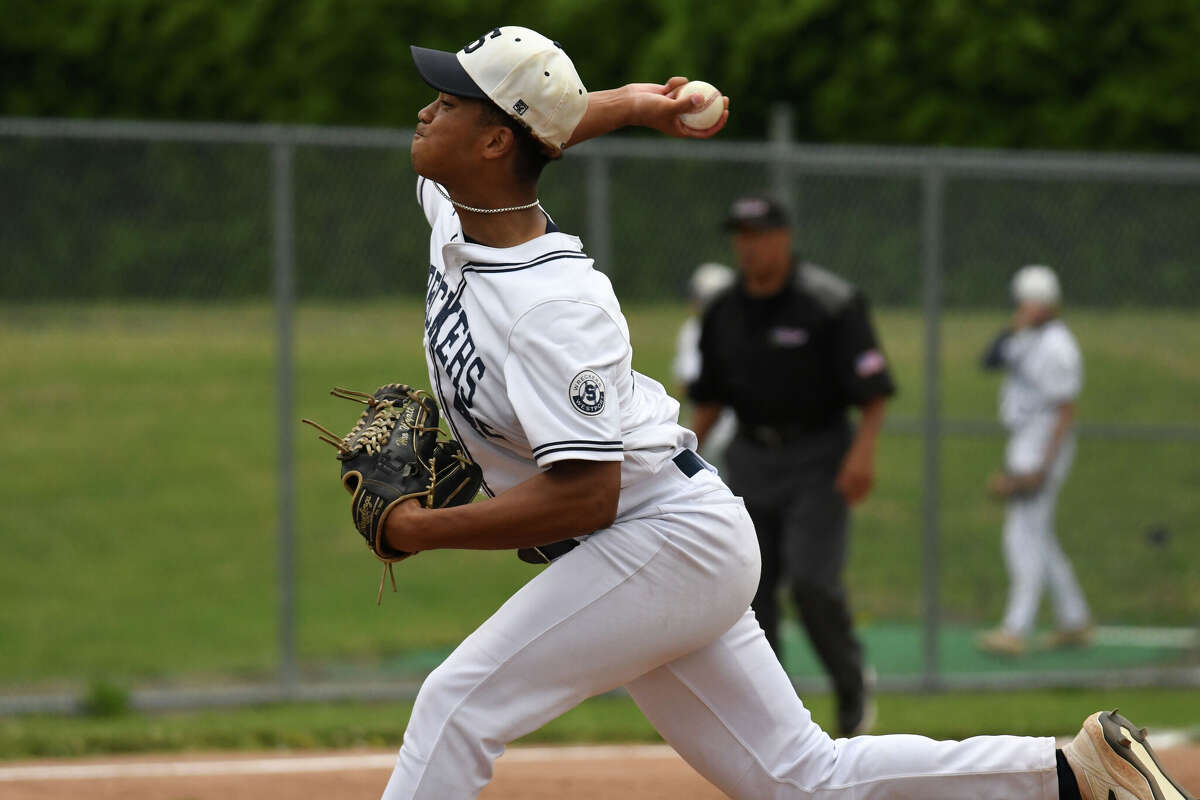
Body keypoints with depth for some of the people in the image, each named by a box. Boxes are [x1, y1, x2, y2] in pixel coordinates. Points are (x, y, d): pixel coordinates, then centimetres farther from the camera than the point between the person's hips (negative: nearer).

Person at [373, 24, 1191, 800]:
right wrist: (627, 104, 11)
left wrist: (423, 529, -22)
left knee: (459, 705, -16)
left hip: (670, 539, -10)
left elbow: (583, 496, -30)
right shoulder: (452, 209, 1)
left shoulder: (553, 307, -26)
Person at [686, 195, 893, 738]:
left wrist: (863, 449, -25)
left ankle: (851, 682, 8)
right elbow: (711, 394, 18)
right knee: (748, 588, 0)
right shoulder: (725, 312, 7)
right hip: (751, 458, 5)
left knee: (811, 582, -16)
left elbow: (873, 387, -12)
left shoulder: (830, 303, -10)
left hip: (819, 457, -5)